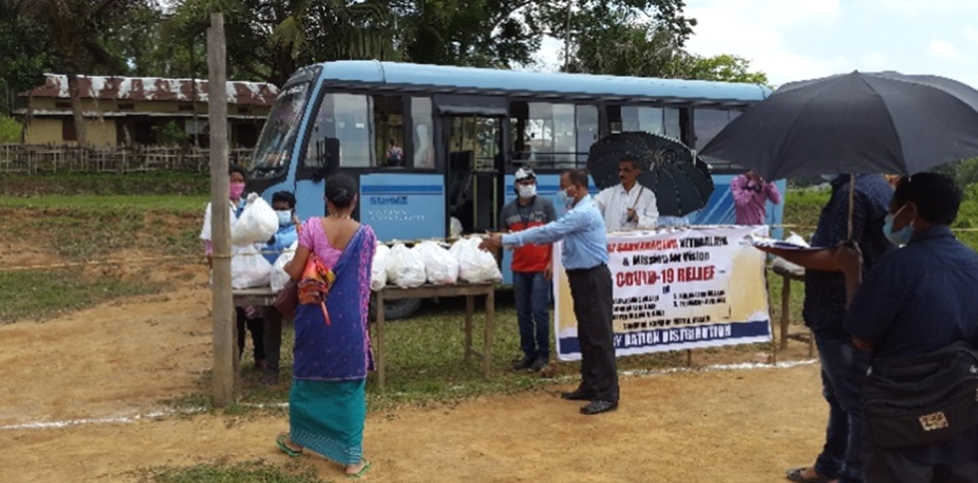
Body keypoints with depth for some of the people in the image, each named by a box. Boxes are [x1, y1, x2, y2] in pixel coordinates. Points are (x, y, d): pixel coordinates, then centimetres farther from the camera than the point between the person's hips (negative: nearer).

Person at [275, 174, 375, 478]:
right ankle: (353, 458, 10)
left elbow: (296, 272, -6)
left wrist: (285, 266, 16)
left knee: (307, 376, 19)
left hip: (315, 316, 1)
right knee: (349, 384, 6)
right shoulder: (366, 234, -6)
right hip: (349, 319, -1)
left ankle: (296, 439, 37)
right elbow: (363, 281, 2)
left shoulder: (312, 227, -7)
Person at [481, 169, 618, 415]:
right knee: (587, 335, 15)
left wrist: (504, 240, -20)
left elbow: (547, 232, -23)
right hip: (582, 278, 11)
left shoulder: (583, 213, -19)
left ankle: (608, 395, -3)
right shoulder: (578, 211, 16)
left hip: (593, 279, -11)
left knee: (600, 336, -7)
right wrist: (510, 241, 7)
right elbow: (553, 234, 15)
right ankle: (591, 386, 24)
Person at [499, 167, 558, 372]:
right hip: (519, 268, 4)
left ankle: (543, 354, 7)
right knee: (523, 313, 8)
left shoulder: (545, 205, -1)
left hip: (541, 267, -4)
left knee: (540, 311, -3)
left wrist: (552, 262, -8)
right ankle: (528, 352, 17)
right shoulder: (508, 209, 8)